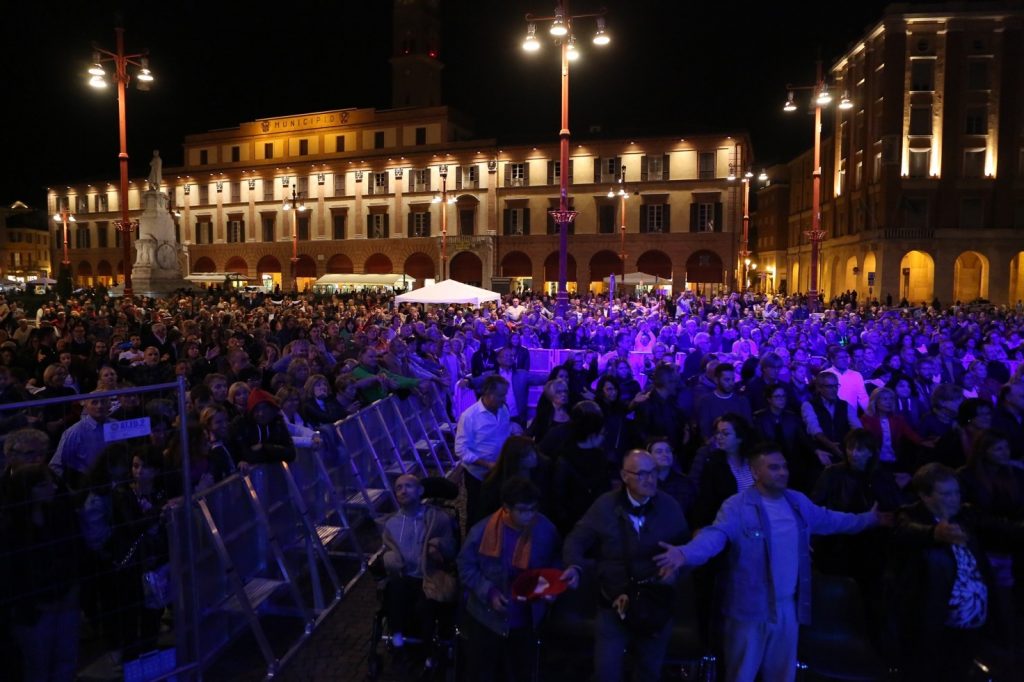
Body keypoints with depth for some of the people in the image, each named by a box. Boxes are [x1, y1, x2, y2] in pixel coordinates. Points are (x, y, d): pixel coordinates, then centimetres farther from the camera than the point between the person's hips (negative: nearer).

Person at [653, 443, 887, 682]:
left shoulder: (798, 501, 7)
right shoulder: (737, 506, -16)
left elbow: (827, 520, 23)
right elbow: (715, 535, -29)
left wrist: (869, 519, 28)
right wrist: (685, 553, -49)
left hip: (787, 606, 6)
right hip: (750, 608, -6)